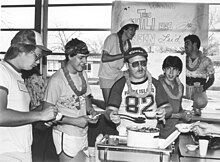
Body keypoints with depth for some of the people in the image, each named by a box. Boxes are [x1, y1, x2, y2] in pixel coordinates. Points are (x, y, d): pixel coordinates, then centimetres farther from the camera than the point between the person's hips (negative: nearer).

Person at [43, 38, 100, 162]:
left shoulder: (83, 74, 7)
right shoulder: (57, 80, -17)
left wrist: (91, 110, 1)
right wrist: (74, 121, -20)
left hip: (83, 134, 7)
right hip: (67, 136, -7)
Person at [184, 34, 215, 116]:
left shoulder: (206, 61, 0)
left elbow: (211, 78, 6)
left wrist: (203, 89, -12)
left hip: (198, 89, -2)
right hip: (185, 87, 2)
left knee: (200, 102, -35)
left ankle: (196, 108, 1)